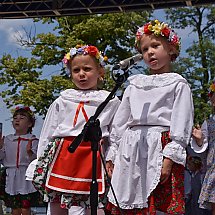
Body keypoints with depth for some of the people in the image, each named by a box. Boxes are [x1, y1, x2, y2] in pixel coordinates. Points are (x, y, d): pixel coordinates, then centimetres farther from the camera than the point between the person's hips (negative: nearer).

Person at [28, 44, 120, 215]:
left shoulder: (110, 102, 8)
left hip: (93, 159, -2)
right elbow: (47, 134, 14)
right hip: (62, 156, 2)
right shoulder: (62, 101, 12)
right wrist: (41, 165, 10)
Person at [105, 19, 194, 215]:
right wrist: (111, 155, 13)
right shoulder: (134, 84, 20)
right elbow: (120, 121, 19)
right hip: (130, 152, 5)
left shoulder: (178, 84, 6)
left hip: (160, 149, -4)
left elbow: (181, 125, -4)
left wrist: (169, 157, -14)